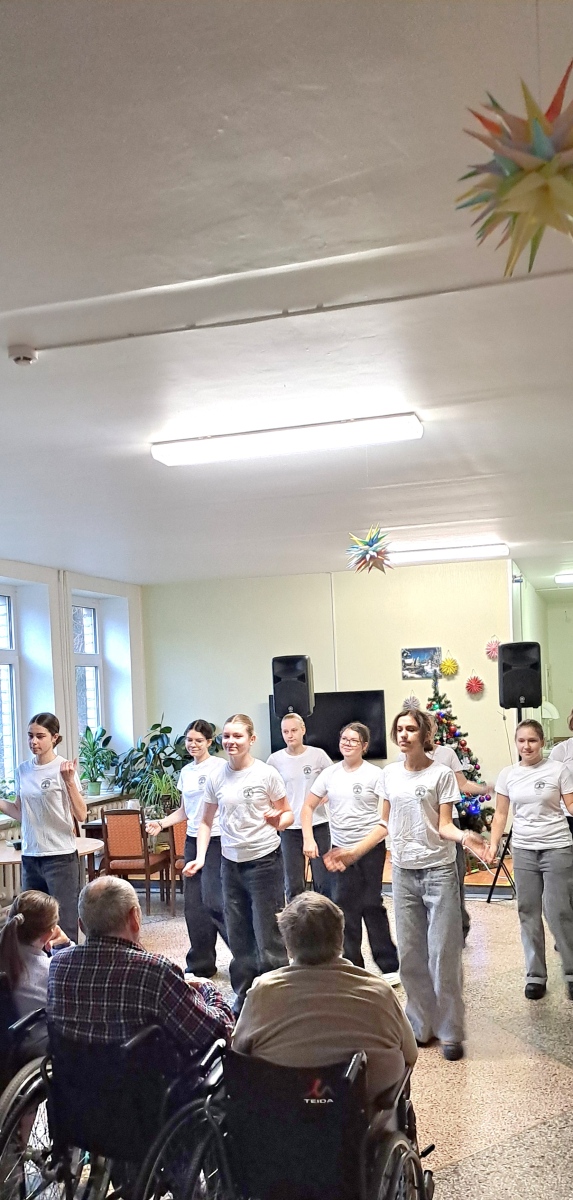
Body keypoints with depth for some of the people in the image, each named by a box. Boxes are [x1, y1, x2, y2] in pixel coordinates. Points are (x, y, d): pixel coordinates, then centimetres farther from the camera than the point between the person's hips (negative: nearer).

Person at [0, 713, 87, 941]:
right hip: (30, 857, 6)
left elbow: (81, 816, -14)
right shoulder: (23, 770, 6)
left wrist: (69, 782, -26)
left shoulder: (63, 769, -9)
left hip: (61, 856, -6)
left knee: (65, 928, -2)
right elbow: (20, 813, 15)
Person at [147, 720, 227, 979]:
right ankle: (201, 965, 17)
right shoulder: (186, 772, 13)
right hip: (192, 840, 7)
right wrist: (161, 823, 6)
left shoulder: (219, 767, -7)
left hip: (216, 840, -7)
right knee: (193, 905, 7)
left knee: (213, 902, -11)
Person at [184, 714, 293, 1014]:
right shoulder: (216, 777, 1)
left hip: (264, 861, -4)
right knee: (238, 936, 15)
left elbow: (287, 814, -1)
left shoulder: (267, 774, -9)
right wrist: (200, 858, -1)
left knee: (267, 936, -3)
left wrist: (279, 821, -23)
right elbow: (206, 821, 11)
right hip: (231, 862, 4)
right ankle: (243, 996, 30)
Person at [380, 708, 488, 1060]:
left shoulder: (441, 774, -7)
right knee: (411, 955, 9)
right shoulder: (390, 774, 6)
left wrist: (465, 837, -28)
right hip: (404, 872, 4)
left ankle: (450, 1031, 10)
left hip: (438, 871, -4)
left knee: (443, 955, -2)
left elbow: (444, 826, -8)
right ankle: (421, 1026, 22)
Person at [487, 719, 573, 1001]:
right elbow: (501, 814, 8)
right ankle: (535, 975, 17)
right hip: (523, 850, 3)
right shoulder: (507, 774, 4)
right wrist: (493, 844, 0)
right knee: (529, 913, 8)